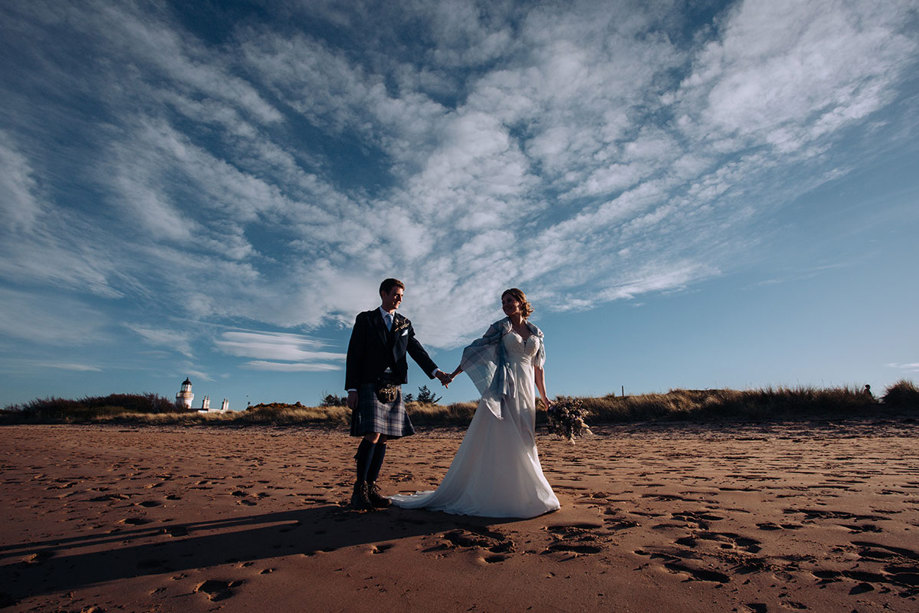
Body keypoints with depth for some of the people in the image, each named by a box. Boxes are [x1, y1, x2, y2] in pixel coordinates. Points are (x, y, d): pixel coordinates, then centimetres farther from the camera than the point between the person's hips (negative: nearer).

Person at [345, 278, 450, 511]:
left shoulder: (405, 324, 15)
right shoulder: (365, 319, 4)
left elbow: (417, 351, 5)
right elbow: (354, 356, -1)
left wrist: (435, 371, -12)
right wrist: (351, 389, -8)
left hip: (394, 387, 4)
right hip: (370, 385, -4)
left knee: (383, 439, 5)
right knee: (372, 436, -12)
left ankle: (371, 487, 15)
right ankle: (359, 489, 2)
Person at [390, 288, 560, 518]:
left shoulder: (536, 333, 14)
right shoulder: (499, 328, 4)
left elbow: (538, 367, 15)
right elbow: (475, 351, 4)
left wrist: (544, 396, 11)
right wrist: (454, 374, 1)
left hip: (526, 391, 4)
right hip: (504, 389, -4)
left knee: (522, 443, 7)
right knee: (498, 440, -7)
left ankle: (519, 494, 19)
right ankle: (491, 494, 2)